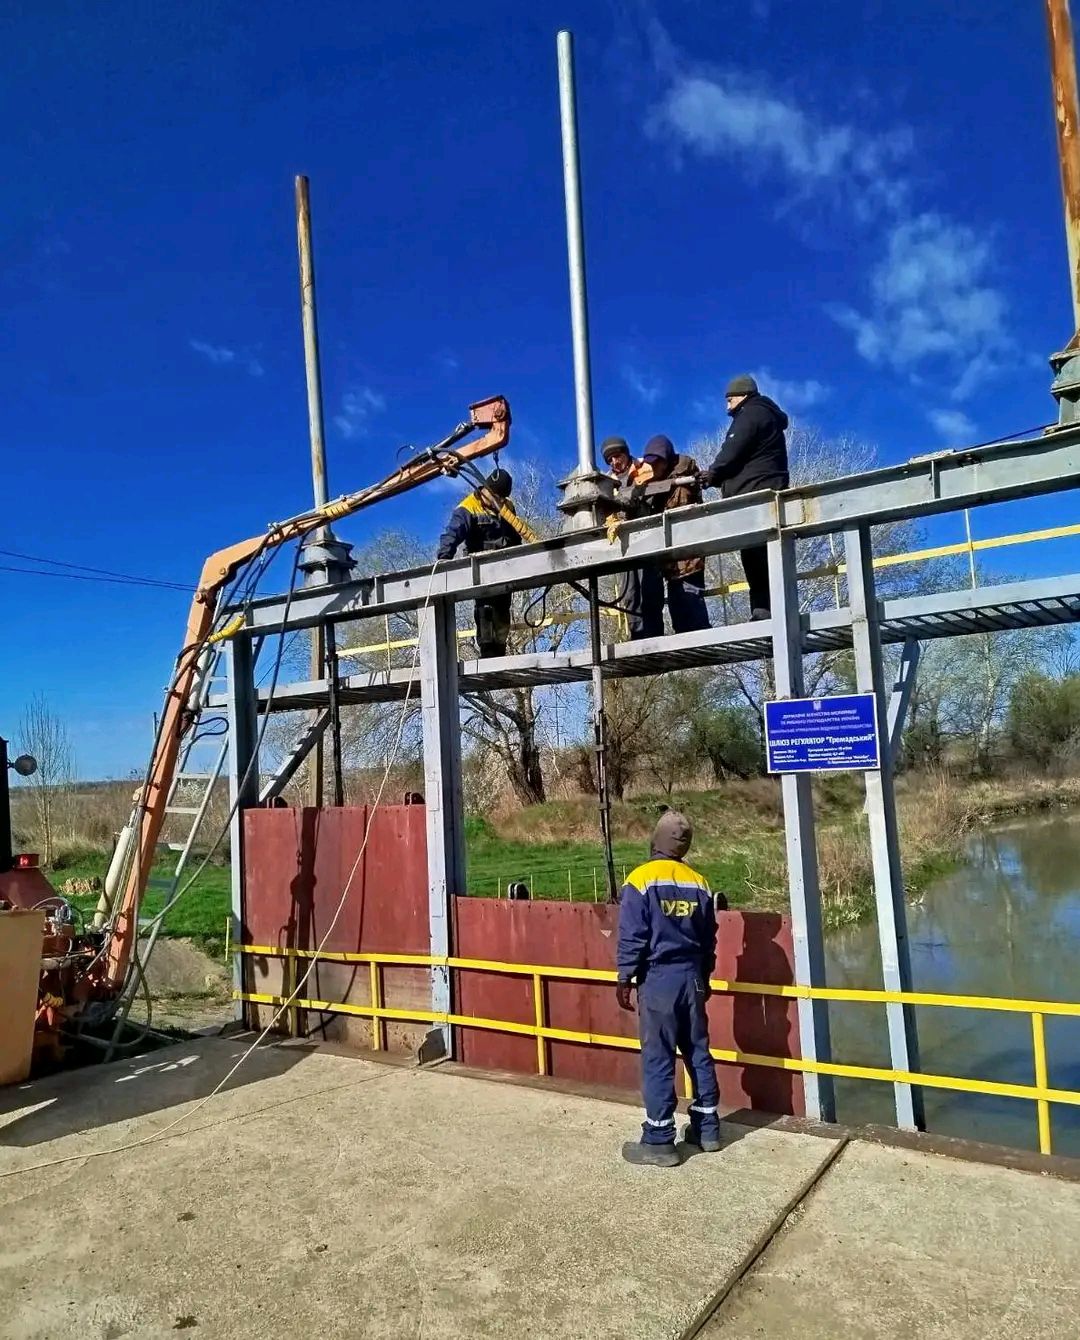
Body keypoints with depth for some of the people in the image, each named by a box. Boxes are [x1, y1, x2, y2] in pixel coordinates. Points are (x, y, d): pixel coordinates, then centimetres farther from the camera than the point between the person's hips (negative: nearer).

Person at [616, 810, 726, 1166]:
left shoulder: (641, 880, -12)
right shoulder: (699, 883, 5)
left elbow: (632, 937, -12)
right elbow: (709, 939, 12)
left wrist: (624, 979, -3)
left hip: (658, 978, -5)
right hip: (692, 977, 5)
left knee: (658, 1059, 1)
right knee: (698, 1053, 15)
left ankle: (659, 1141, 7)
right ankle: (707, 1129, 24)